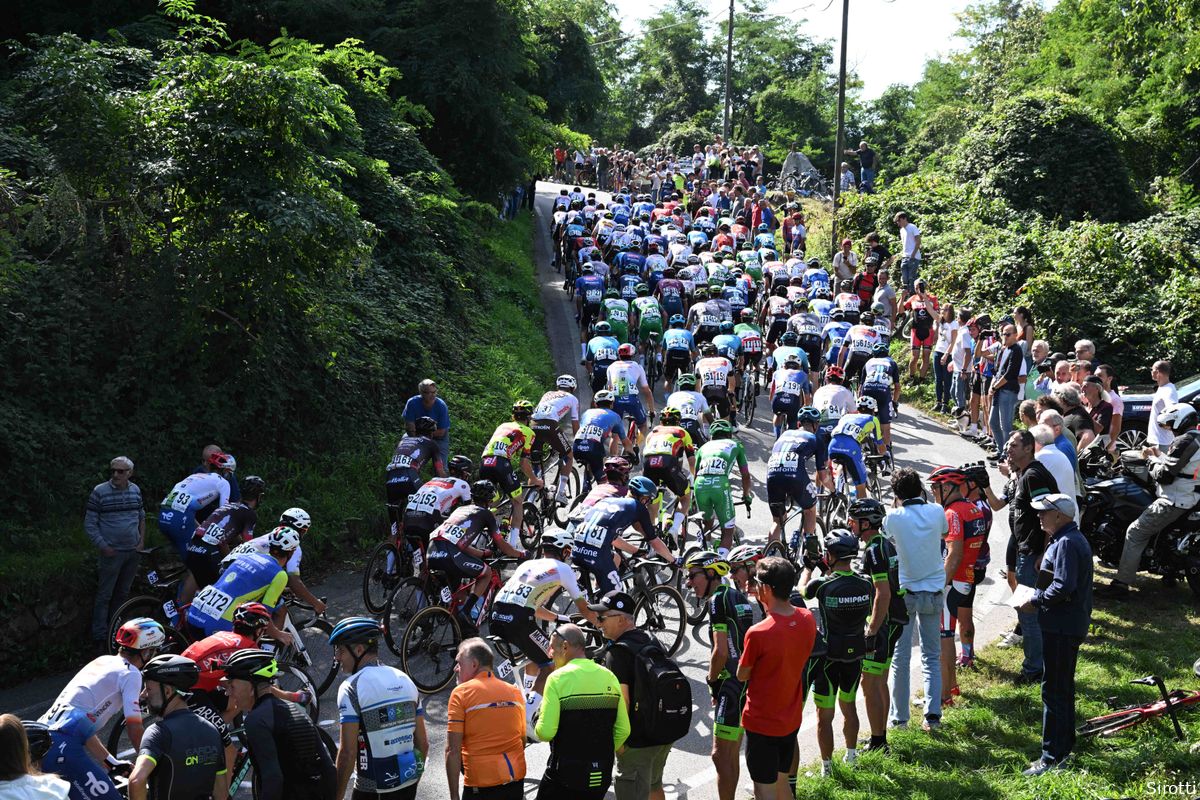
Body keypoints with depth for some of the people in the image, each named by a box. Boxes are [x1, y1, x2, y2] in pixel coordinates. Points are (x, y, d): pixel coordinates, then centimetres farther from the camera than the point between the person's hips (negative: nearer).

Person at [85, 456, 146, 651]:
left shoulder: (135, 490, 4)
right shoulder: (100, 492, -11)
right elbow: (89, 524, -8)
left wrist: (142, 539, 6)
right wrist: (103, 546, -14)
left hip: (132, 552, 5)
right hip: (111, 553, -5)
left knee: (122, 594, 14)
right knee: (104, 595, 0)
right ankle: (99, 637, 6)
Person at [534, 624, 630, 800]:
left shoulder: (558, 678, -13)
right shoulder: (609, 677, 3)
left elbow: (545, 732, -17)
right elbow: (623, 730, 4)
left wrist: (538, 724, 4)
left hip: (565, 774, -5)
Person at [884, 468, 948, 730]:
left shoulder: (894, 517, -13)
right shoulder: (936, 511, -5)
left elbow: (883, 539, 6)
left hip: (904, 592, -2)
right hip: (934, 591, 2)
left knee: (900, 658, 7)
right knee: (932, 657, 12)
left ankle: (899, 717, 9)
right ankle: (933, 714, 4)